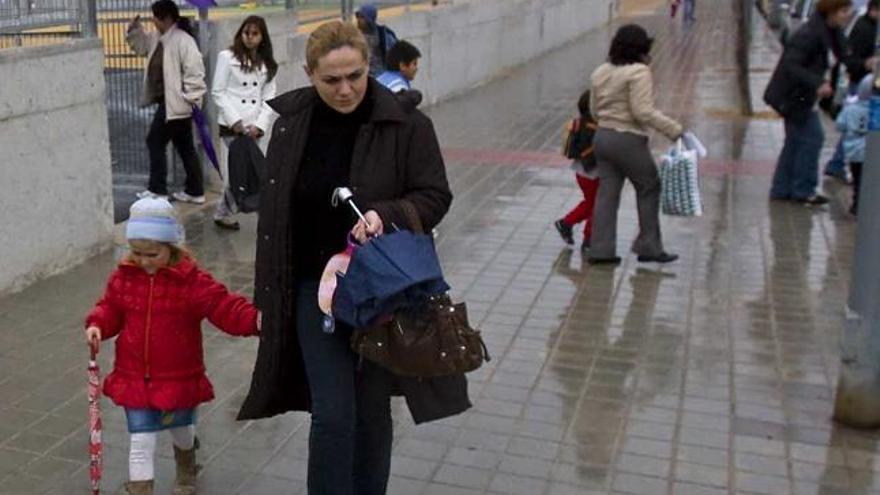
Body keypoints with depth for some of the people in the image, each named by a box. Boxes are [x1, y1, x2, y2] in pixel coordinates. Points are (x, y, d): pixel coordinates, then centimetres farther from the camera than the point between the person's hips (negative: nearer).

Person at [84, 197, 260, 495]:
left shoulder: (191, 280, -16)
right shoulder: (124, 277, -4)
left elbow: (224, 307, -20)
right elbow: (110, 308, 9)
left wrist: (253, 319, -36)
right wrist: (97, 325, -11)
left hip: (180, 378, -1)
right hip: (135, 379, 1)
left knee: (183, 433, 23)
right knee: (141, 442, 1)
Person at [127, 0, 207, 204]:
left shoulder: (183, 40, -17)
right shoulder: (158, 38, 12)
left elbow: (194, 71, -21)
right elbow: (141, 46, 29)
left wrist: (190, 98, -21)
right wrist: (135, 30, 11)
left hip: (175, 103, -10)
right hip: (167, 102, 10)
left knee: (155, 141, 0)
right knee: (185, 147, 12)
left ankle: (157, 189, 10)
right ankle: (195, 191, 18)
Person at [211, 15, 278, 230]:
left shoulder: (268, 65, 13)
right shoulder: (227, 57, 2)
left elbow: (269, 97, 8)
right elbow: (218, 92, -2)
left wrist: (259, 124, -6)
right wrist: (234, 121, -10)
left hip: (254, 128, 4)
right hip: (231, 126, -4)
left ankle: (224, 214, 15)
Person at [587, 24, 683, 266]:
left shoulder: (600, 72, 10)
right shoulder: (639, 73, -13)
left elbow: (594, 110, 14)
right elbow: (643, 111, -19)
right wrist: (673, 129, -14)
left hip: (602, 137, 7)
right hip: (629, 140, -7)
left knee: (607, 194, 9)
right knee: (649, 188, 9)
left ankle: (600, 249, 8)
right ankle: (648, 246, 13)